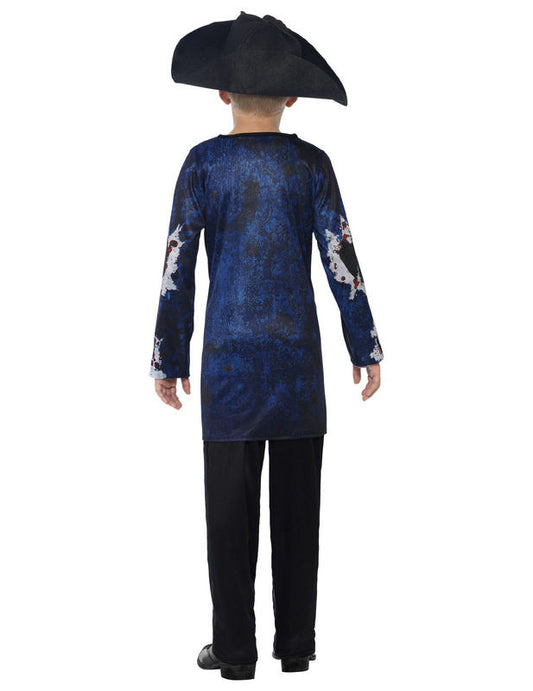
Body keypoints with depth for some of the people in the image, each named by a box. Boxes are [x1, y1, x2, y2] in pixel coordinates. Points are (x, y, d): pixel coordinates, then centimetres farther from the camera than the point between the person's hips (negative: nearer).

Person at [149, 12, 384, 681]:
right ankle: (296, 643, 15)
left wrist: (168, 360, 3)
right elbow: (339, 257, -3)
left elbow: (178, 265, -4)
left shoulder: (204, 162, -2)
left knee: (231, 501, 4)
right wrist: (365, 348, 4)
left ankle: (234, 648, 8)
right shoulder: (310, 163, -1)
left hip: (229, 352, -1)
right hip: (298, 350, 1)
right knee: (297, 501, 8)